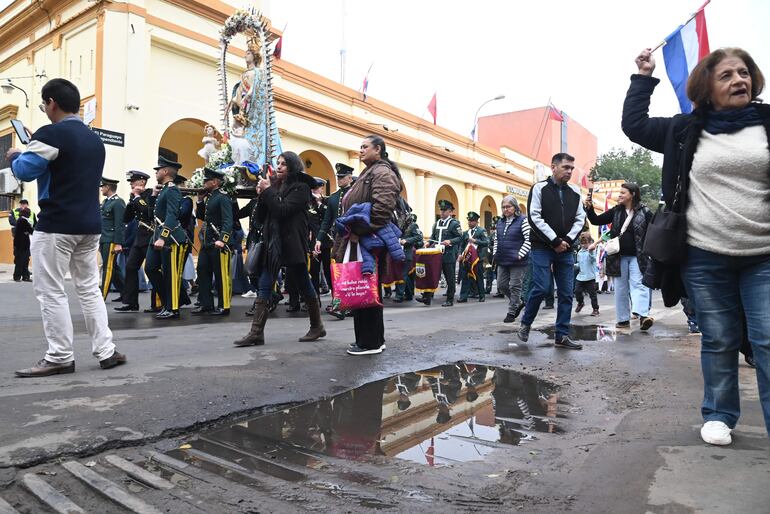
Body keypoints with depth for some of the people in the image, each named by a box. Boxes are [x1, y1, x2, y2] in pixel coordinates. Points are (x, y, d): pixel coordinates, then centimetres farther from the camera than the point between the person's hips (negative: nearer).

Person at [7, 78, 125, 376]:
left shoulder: (51, 134, -9)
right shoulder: (95, 140, 15)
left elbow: (24, 171, -13)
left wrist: (14, 156, 7)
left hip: (57, 225, -7)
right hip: (90, 224, 7)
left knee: (50, 291, 0)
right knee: (89, 288, 11)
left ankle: (60, 357, 5)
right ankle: (106, 351, 11)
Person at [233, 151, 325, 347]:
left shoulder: (301, 187, -4)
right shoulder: (274, 186, 14)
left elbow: (283, 210, -18)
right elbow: (261, 218, 12)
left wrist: (267, 191, -11)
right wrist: (261, 195, -2)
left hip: (292, 244, -6)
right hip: (272, 244, 6)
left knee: (304, 286, 5)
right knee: (263, 288, 0)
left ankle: (317, 327, 20)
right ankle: (256, 332, 0)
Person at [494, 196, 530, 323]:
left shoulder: (522, 220, -8)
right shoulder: (500, 222, 12)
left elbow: (529, 240, -13)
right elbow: (496, 239, 21)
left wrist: (520, 255, -17)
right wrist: (496, 254, 10)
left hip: (517, 261, -7)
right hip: (502, 261, 7)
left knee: (515, 287, -1)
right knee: (501, 285, 10)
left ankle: (511, 313, 10)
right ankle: (519, 303, 30)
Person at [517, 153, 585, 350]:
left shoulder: (575, 192, 12)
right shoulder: (539, 188, -2)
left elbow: (580, 219, 11)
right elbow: (535, 218, -10)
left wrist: (568, 240, -6)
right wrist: (555, 241, -13)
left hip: (565, 250, 5)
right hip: (542, 248, -5)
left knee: (567, 293, 2)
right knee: (541, 288, -10)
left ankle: (562, 336, 10)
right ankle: (525, 323, 14)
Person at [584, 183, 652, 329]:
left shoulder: (645, 212, -3)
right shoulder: (616, 211, 8)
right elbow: (597, 220, 9)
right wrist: (589, 208, -7)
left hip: (637, 256, -4)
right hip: (619, 257, 4)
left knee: (638, 284, -15)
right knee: (621, 288, 7)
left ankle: (643, 316, -25)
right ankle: (623, 319, 14)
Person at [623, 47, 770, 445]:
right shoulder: (687, 130, 7)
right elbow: (634, 124, 14)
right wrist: (644, 76, 16)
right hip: (705, 257, 0)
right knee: (718, 341, 7)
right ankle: (719, 416, 22)